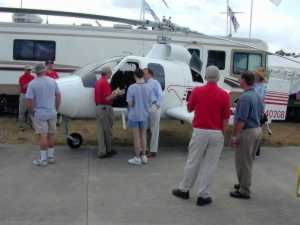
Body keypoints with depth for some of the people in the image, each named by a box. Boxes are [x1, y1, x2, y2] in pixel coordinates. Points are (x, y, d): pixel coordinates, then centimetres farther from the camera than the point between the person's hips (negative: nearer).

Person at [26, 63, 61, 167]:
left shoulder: (32, 84, -12)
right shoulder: (53, 81, 0)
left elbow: (29, 101, -15)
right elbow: (58, 96, 7)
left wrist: (32, 111, 2)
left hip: (40, 113, -4)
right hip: (52, 112, 4)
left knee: (43, 136, 1)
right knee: (51, 134, 14)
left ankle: (43, 159, 8)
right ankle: (51, 156, 25)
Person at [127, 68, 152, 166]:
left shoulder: (131, 88, -15)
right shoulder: (148, 88, -3)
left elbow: (130, 103, -15)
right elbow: (149, 102, 3)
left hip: (134, 115, -4)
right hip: (144, 115, 4)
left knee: (136, 136, 3)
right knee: (143, 135, 15)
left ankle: (137, 158, 10)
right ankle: (143, 156, 21)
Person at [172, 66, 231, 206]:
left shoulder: (197, 91, -5)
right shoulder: (224, 95, -6)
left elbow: (189, 109, 10)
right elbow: (225, 119, -4)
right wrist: (222, 134, 6)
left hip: (199, 131, 1)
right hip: (216, 133, 0)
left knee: (192, 162, 13)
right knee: (209, 165, 6)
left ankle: (184, 189, 27)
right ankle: (203, 196, 11)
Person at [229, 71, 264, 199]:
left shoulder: (245, 97, -22)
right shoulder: (258, 96, 8)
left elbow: (241, 120, -25)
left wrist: (234, 136, -19)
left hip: (247, 131, -9)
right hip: (257, 129, 9)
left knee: (243, 161, 1)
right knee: (248, 160, 21)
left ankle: (244, 191, 9)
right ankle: (244, 184, 35)